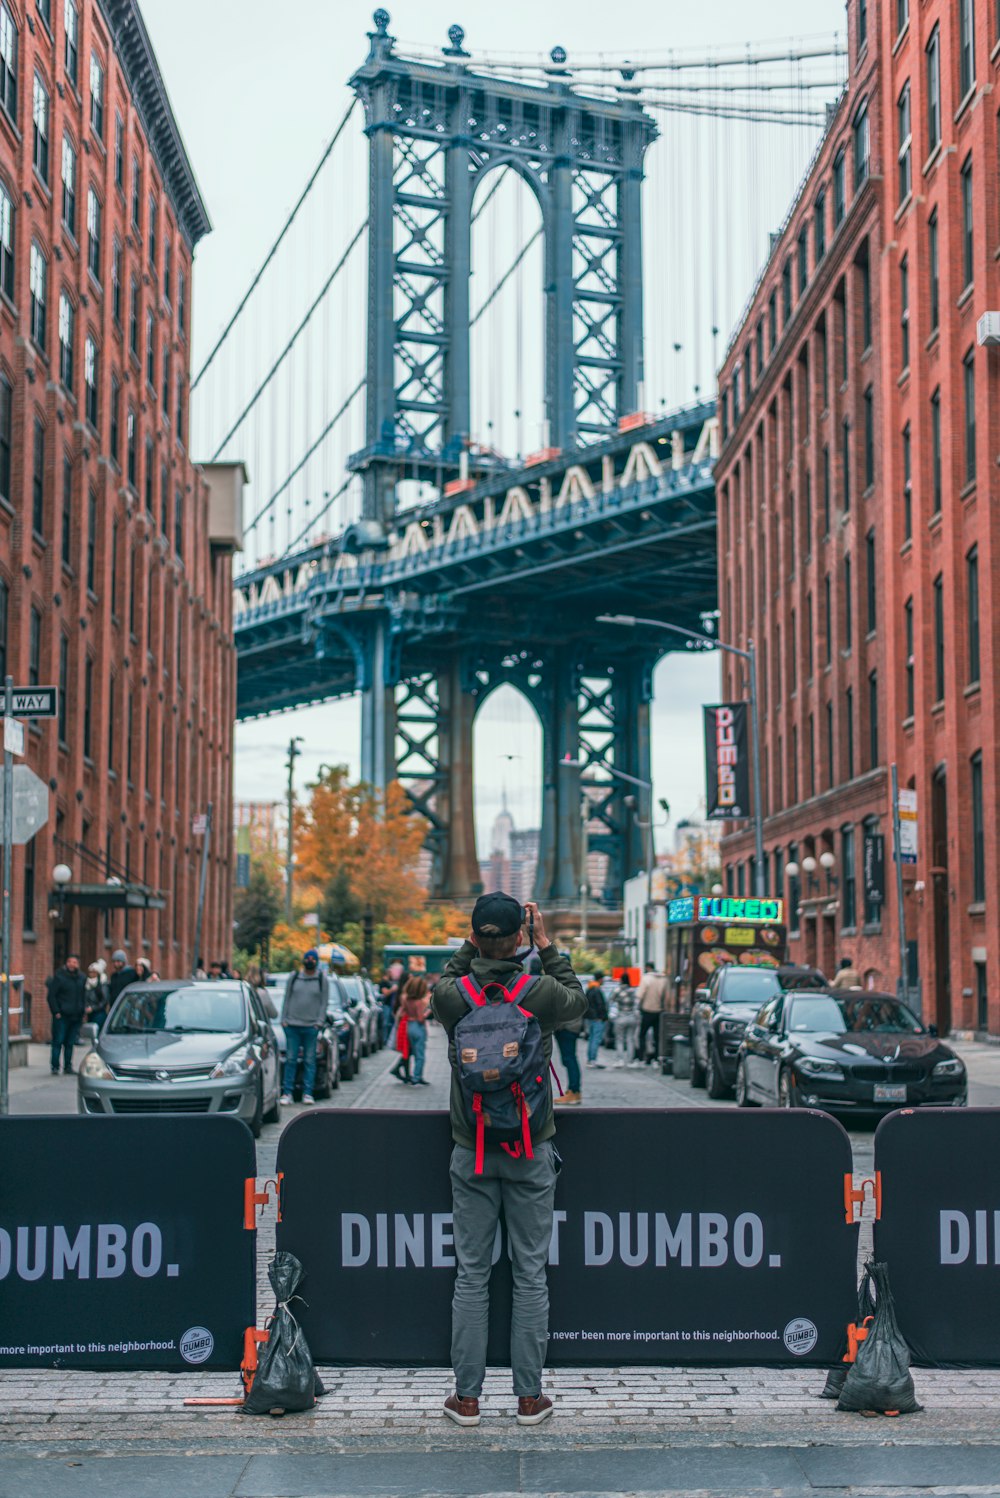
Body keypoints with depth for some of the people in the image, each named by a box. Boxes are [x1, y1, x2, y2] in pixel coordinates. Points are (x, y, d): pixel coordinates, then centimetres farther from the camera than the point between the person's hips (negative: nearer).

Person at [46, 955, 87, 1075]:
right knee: (58, 1041, -5)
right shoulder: (59, 976, -4)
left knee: (70, 1043, 8)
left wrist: (82, 1012, 9)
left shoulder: (81, 978, 11)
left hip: (76, 1016, 4)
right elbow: (51, 995, -4)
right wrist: (56, 1012, -10)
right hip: (62, 1016, -4)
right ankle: (55, 1067, -1)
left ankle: (68, 1067, 13)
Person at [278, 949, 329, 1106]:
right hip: (292, 1025, 1)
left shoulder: (322, 979, 4)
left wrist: (319, 1021, -5)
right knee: (291, 1059, 1)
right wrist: (284, 1019, 4)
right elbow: (287, 999, 11)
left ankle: (307, 1093, 6)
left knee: (309, 1060, 2)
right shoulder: (294, 977, 8)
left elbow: (325, 1003, 4)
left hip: (311, 1026, -1)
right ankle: (287, 1092, 5)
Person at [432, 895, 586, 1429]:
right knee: (531, 1274, 7)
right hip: (532, 1153, -1)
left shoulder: (451, 996, -10)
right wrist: (547, 947, 14)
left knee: (471, 1273, 7)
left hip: (471, 1153, 1)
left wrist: (473, 944, 11)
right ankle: (529, 1397, 12)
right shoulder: (541, 994, -11)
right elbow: (579, 1001, 13)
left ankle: (466, 1396, 12)